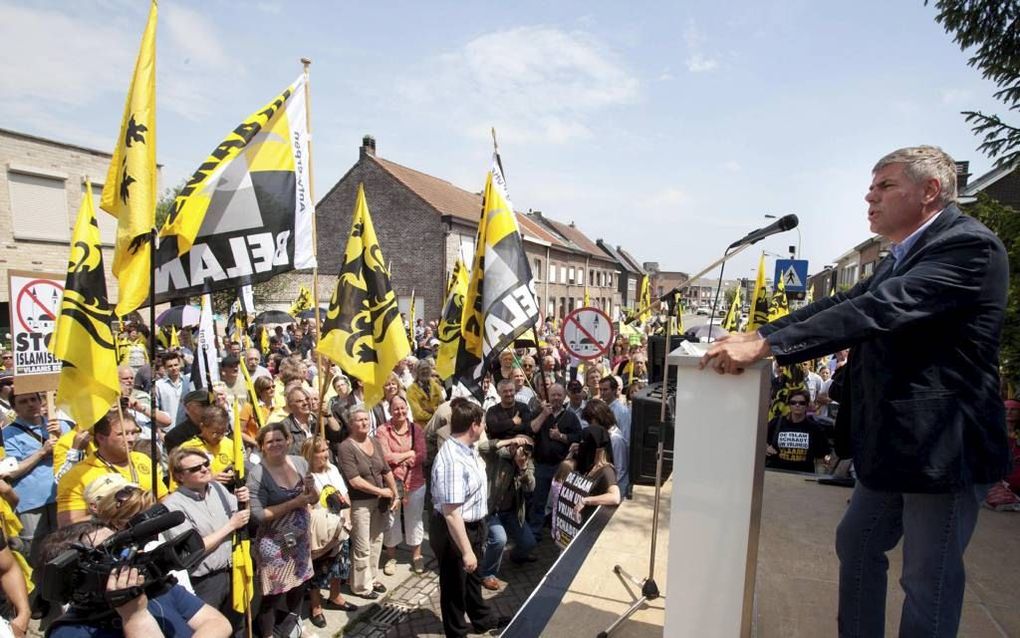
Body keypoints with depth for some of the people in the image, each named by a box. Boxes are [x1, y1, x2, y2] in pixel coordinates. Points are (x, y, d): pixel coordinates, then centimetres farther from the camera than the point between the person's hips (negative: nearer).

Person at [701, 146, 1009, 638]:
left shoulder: (968, 245, -17)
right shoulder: (902, 259, 13)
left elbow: (877, 311, -29)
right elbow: (845, 303, 5)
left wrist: (764, 346, -33)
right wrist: (758, 334, -7)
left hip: (943, 445, -9)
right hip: (894, 442, 9)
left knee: (928, 578, 6)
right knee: (857, 544, 19)